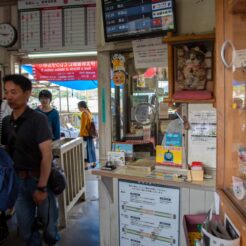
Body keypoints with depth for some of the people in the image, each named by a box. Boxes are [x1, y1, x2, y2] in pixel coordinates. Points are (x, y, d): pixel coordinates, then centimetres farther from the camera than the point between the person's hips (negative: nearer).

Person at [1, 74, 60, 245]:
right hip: (19, 181, 5)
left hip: (39, 179, -5)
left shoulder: (38, 119, -14)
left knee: (49, 224, 13)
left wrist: (41, 187, -19)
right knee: (25, 228, 15)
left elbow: (47, 155, -17)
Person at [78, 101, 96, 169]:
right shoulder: (89, 112, 10)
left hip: (85, 134, -9)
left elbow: (83, 125, -18)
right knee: (91, 148, 15)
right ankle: (94, 163, 23)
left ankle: (86, 165, 2)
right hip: (90, 133, 9)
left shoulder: (84, 113, -16)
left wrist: (80, 134, -12)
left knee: (86, 149, -3)